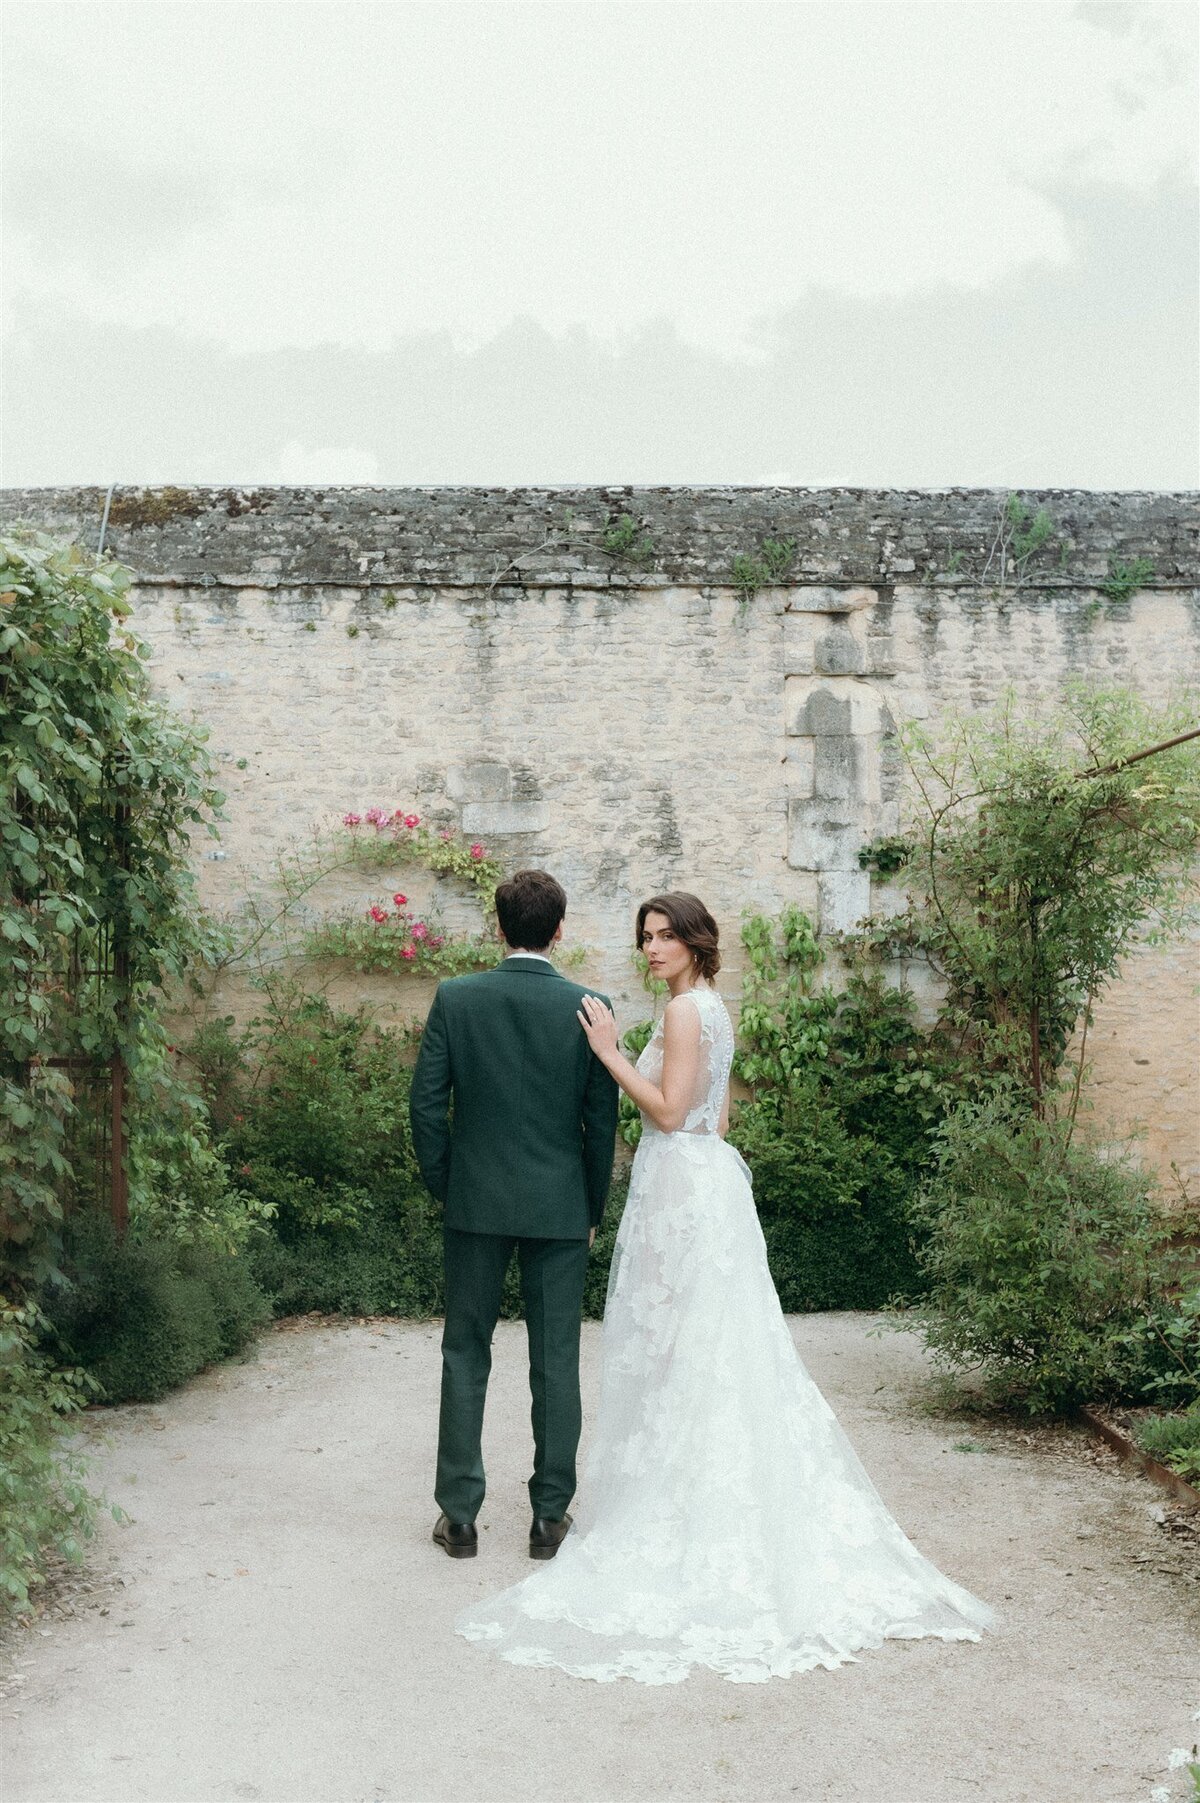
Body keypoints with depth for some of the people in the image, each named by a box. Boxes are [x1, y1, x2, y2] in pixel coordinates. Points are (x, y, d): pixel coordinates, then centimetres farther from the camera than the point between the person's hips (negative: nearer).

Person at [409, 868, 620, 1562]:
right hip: (560, 1206, 0)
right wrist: (593, 1210, 9)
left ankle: (459, 1514, 16)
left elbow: (426, 1104, -4)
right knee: (556, 1361, 9)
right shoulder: (587, 1006, -6)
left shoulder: (456, 997, -6)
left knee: (466, 1356, 11)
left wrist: (446, 1186, 8)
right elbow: (603, 1119, -3)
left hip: (477, 1201, 0)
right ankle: (550, 1515, 17)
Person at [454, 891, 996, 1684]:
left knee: (676, 1346, -3)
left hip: (682, 1188, -10)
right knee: (716, 1346, 12)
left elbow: (669, 1112, -19)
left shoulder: (686, 1008, -15)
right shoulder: (713, 1008, 14)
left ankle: (676, 1512, 4)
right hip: (710, 1181, 10)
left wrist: (610, 1050, -16)